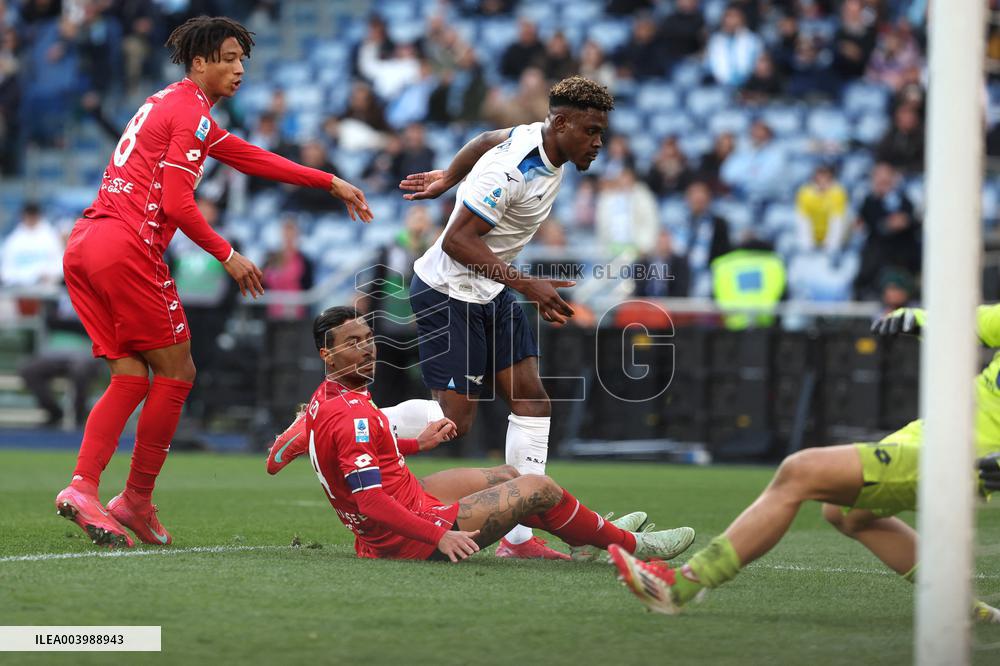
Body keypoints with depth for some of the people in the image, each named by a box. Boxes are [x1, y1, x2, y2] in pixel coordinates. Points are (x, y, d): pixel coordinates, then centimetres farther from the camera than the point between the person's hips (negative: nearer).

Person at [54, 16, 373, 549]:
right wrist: (227, 255, -3)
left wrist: (330, 183, 30)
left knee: (131, 379, 7)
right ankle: (137, 502, 5)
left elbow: (251, 158, 31)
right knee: (176, 373, 1)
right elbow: (177, 202, -13)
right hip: (127, 247, -9)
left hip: (83, 245, 9)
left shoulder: (170, 105, 27)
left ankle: (82, 487, -9)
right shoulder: (191, 111, -5)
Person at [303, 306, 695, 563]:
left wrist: (419, 443, 24)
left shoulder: (324, 401, 5)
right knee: (539, 489, -2)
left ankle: (585, 537, 46)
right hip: (409, 538, -11)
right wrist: (439, 536, -36)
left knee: (504, 477, 27)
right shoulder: (353, 414, -28)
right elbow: (372, 502, -33)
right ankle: (633, 545, 17)